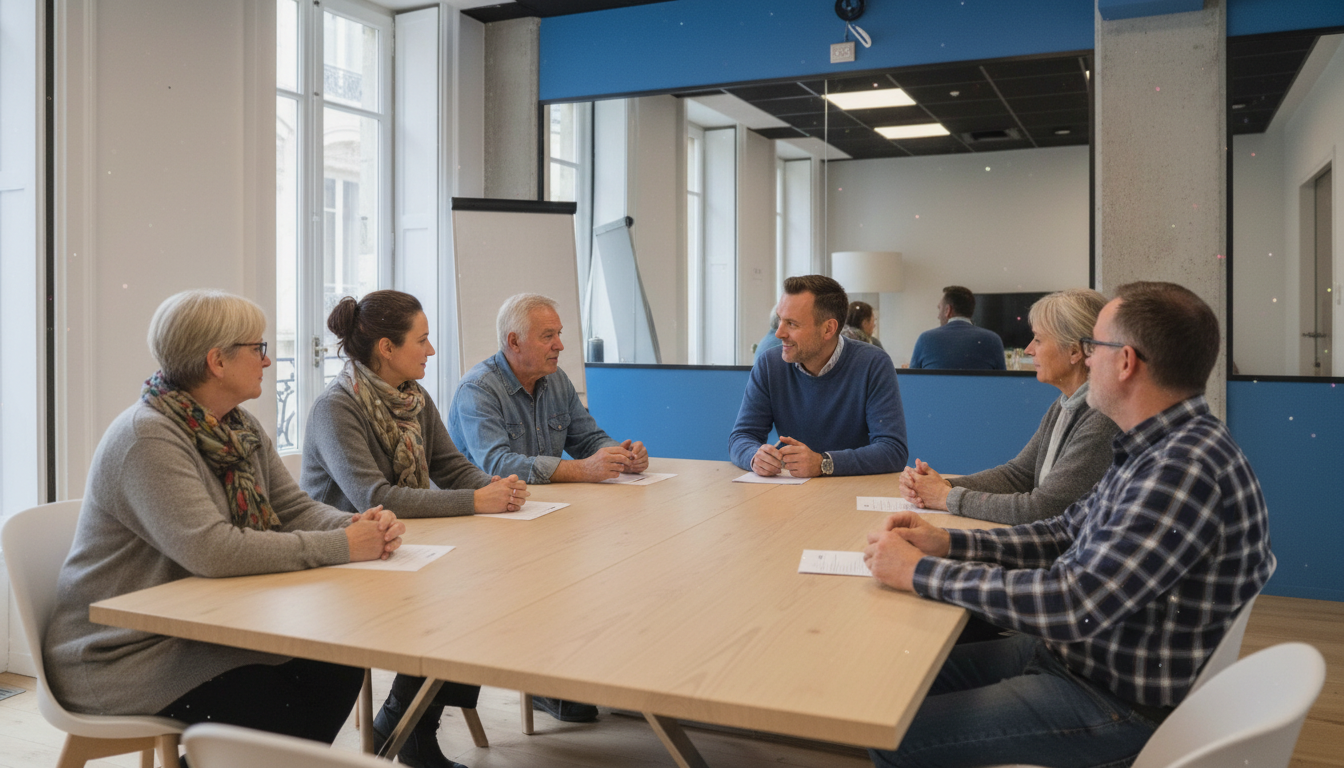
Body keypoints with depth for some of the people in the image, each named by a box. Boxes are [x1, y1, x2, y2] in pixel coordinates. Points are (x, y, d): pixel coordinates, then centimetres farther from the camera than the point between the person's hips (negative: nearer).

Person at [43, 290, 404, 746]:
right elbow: (212, 550, -33)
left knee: (339, 670, -10)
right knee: (280, 707, -22)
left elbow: (295, 508, 5)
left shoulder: (241, 429, 7)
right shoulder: (146, 438, -22)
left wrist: (359, 525, -17)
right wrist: (341, 547, -31)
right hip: (125, 656, -8)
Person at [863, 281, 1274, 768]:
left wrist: (921, 572, -24)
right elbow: (1066, 534, 11)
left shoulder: (1186, 470, -28)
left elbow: (1075, 606, -32)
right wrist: (948, 543, -2)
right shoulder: (1156, 449, 5)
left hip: (1120, 704, -9)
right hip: (1071, 653, 9)